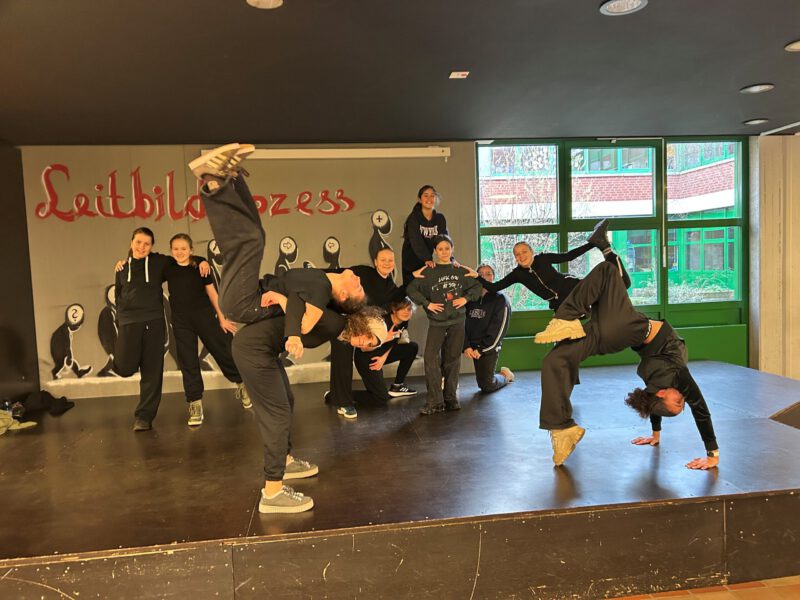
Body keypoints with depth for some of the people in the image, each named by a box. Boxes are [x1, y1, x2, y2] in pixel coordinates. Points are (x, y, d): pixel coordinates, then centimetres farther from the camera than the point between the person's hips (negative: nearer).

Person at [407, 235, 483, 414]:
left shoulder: (460, 271, 8)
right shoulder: (428, 272, 0)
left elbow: (476, 286, 16)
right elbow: (411, 289, -3)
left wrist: (466, 298, -1)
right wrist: (427, 303, -10)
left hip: (457, 320, 2)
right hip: (437, 321, -2)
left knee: (452, 359, 7)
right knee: (431, 358, -13)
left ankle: (451, 398, 17)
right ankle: (435, 401, -8)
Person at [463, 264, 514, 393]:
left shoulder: (500, 300, -7)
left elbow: (498, 329, -12)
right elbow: (463, 324, -3)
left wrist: (481, 349, -15)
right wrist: (466, 346, -15)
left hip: (489, 348, -4)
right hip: (472, 345, 4)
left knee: (486, 387, 1)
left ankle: (505, 376, 32)